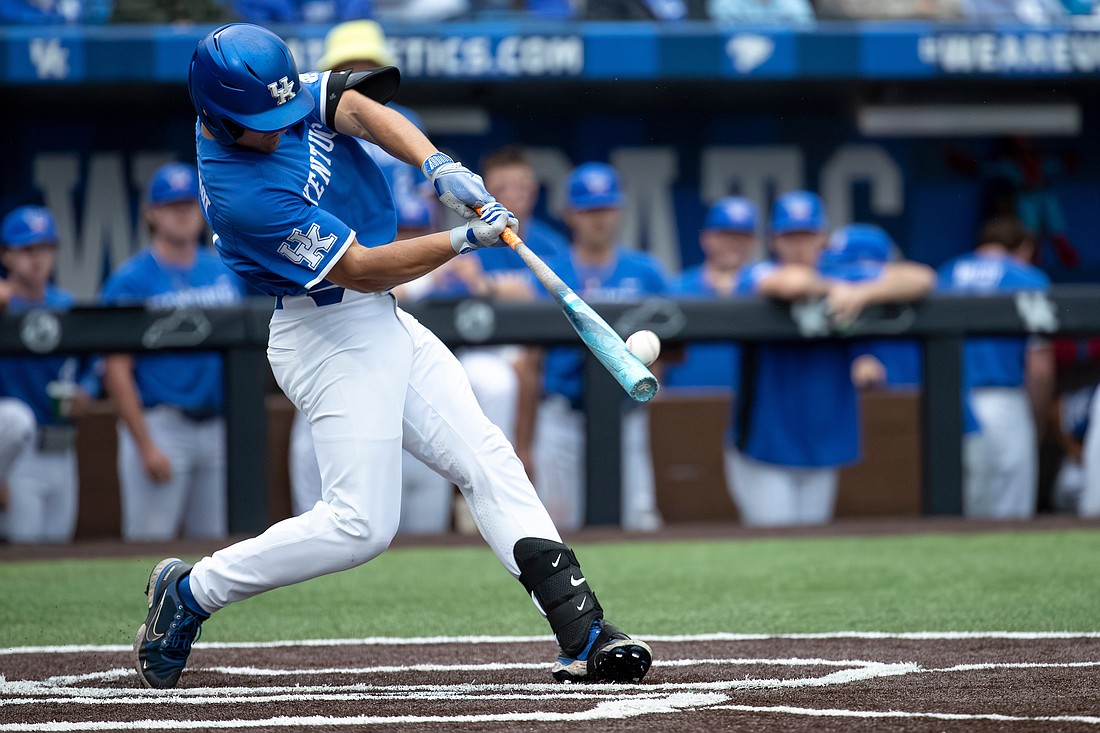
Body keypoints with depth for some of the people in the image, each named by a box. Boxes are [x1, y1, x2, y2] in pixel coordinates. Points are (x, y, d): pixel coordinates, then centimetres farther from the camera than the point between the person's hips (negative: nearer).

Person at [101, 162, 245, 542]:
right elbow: (117, 371, -8)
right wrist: (146, 446, -14)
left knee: (214, 543, 8)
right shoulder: (130, 280, -5)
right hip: (160, 427, -5)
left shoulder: (225, 272, 12)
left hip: (218, 425, 5)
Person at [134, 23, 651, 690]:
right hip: (332, 339, -9)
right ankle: (190, 592, 4)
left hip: (383, 324, 9)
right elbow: (362, 269, -23)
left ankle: (584, 636, -3)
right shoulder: (241, 194, -26)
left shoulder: (281, 93, -3)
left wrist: (437, 165, -28)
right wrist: (464, 240, -24)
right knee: (362, 524, -13)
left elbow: (360, 108, -11)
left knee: (489, 459, 1)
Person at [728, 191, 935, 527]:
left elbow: (921, 278, -3)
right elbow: (792, 283, -31)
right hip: (764, 446, -4)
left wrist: (862, 294, -18)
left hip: (823, 447, 4)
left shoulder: (843, 280, 5)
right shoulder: (755, 278, -7)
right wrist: (832, 290, -10)